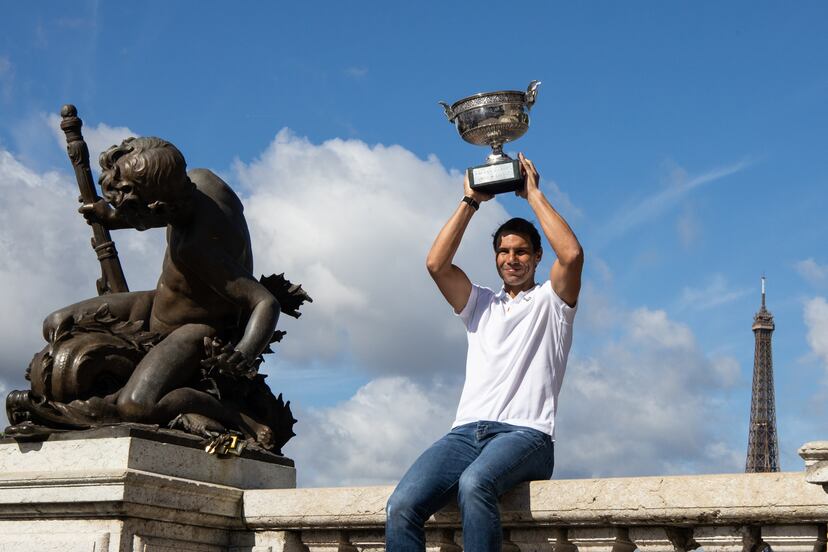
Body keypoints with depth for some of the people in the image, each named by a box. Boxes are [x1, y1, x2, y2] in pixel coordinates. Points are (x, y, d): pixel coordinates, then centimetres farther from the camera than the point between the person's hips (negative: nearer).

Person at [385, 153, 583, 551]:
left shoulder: (550, 301, 17)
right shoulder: (480, 304, 29)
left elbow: (572, 255, -4)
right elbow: (436, 264, 13)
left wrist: (533, 194, 5)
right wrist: (470, 201, 16)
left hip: (525, 433, -4)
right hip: (467, 430, 4)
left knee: (474, 484, -40)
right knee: (401, 506, -26)